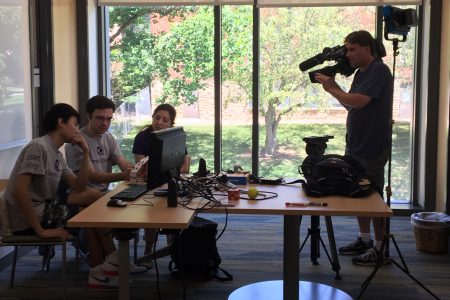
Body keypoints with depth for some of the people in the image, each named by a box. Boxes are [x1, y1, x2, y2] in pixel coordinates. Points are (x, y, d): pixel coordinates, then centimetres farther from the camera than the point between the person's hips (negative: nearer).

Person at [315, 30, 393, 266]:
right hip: (355, 145, 9)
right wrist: (334, 86, 5)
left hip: (372, 147, -9)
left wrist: (331, 88, -14)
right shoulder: (361, 73, 14)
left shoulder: (379, 71, -14)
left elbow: (359, 102, -25)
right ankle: (364, 240, 29)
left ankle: (380, 248, 9)